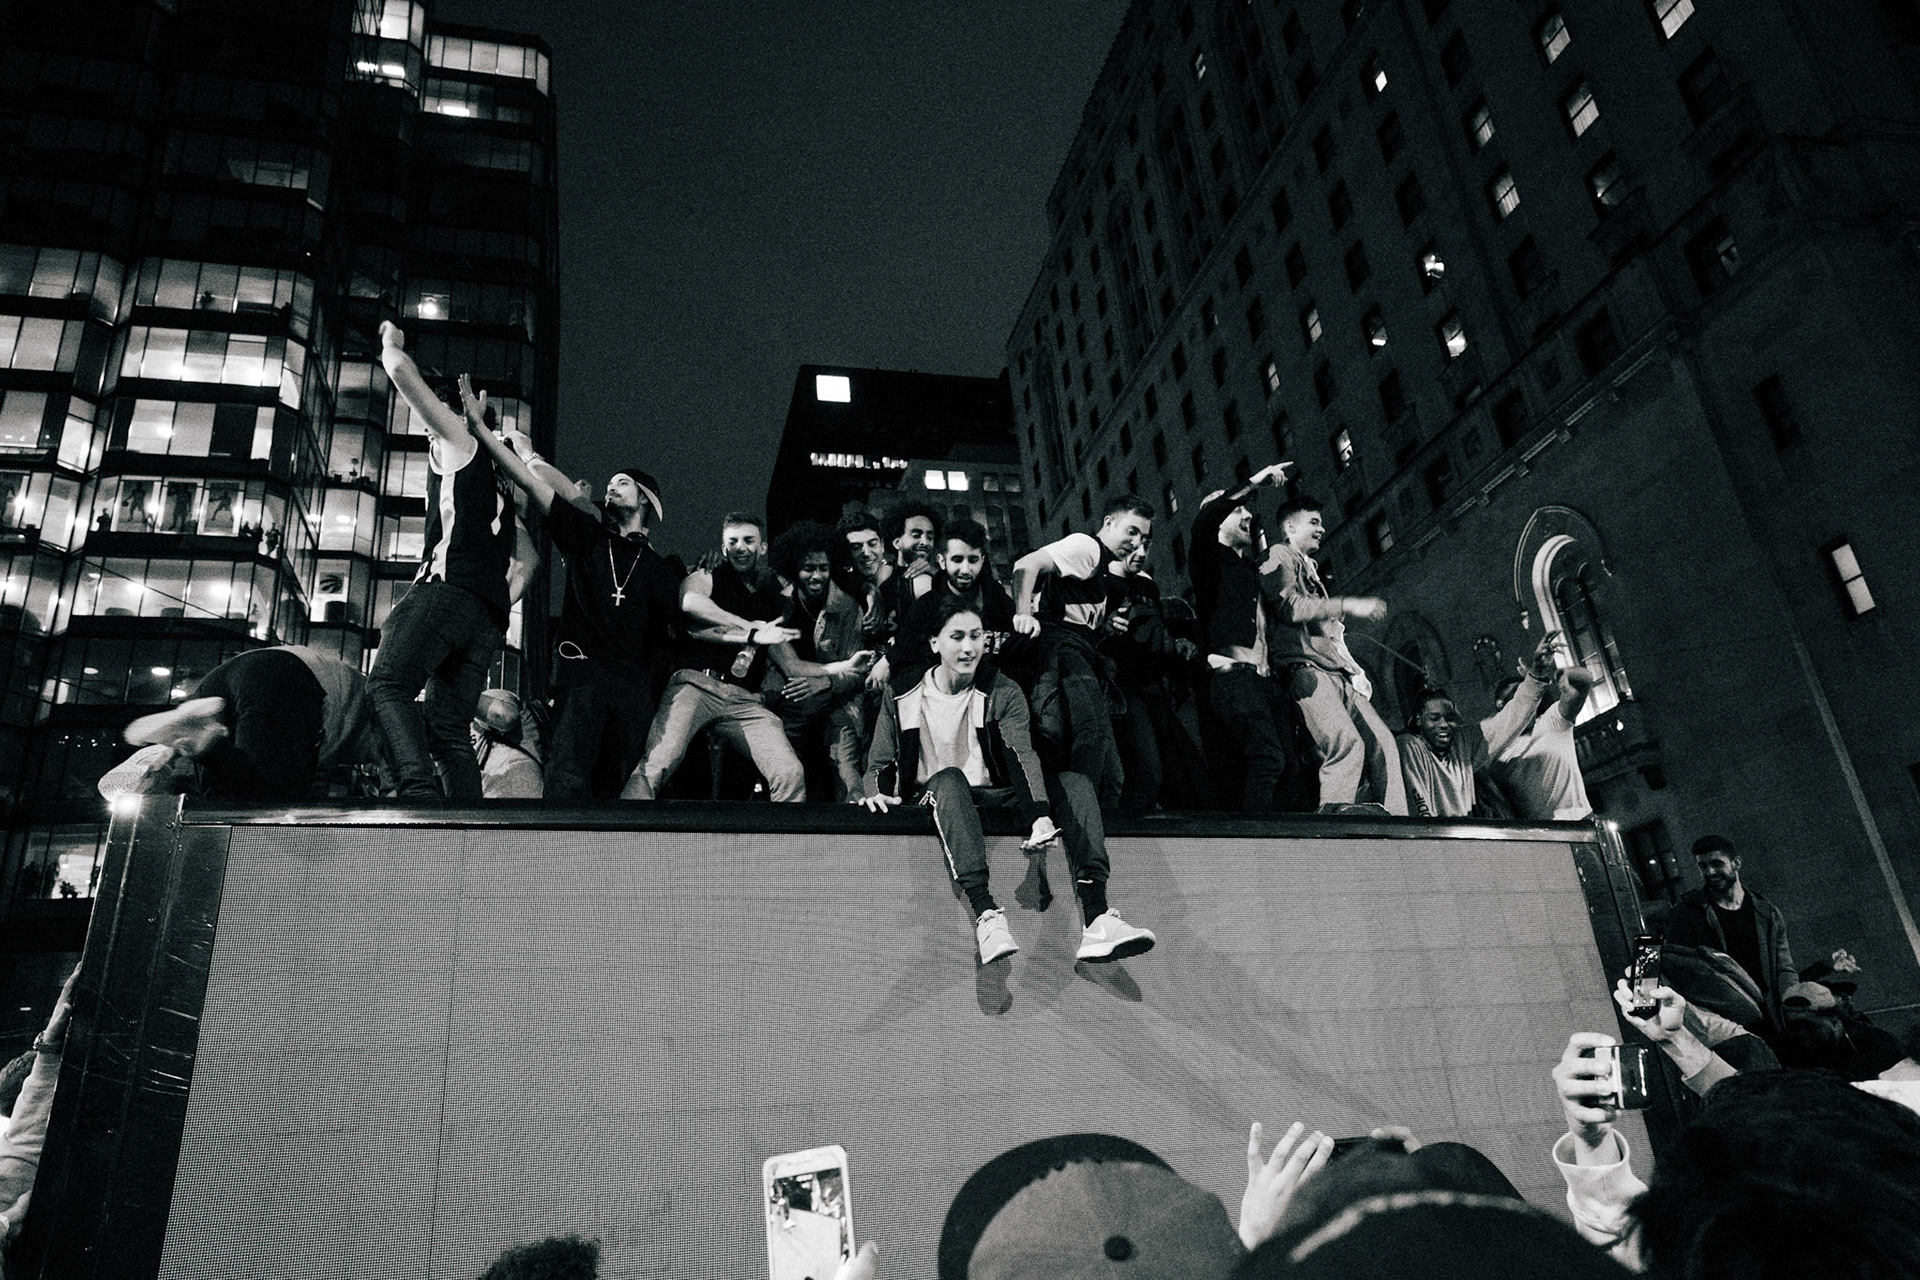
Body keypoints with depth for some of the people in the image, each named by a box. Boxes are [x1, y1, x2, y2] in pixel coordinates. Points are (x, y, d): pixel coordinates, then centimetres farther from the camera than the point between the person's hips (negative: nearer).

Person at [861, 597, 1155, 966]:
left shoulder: (1003, 692, -1)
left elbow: (1022, 755, -17)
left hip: (995, 797, 2)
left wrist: (1041, 817, -35)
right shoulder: (903, 696, 1)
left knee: (1075, 783, -20)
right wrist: (877, 791, -21)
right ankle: (985, 914, -53)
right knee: (948, 777, -38)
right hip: (933, 801, -2)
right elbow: (879, 763, 5)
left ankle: (1096, 919, -37)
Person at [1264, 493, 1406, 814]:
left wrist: (1355, 672, 20)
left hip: (1338, 673, 9)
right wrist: (1349, 605, -15)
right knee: (1348, 743, -27)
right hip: (1307, 670, -9)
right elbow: (1290, 606, -12)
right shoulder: (1278, 556, 6)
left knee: (1382, 743, -4)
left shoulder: (1311, 570, 34)